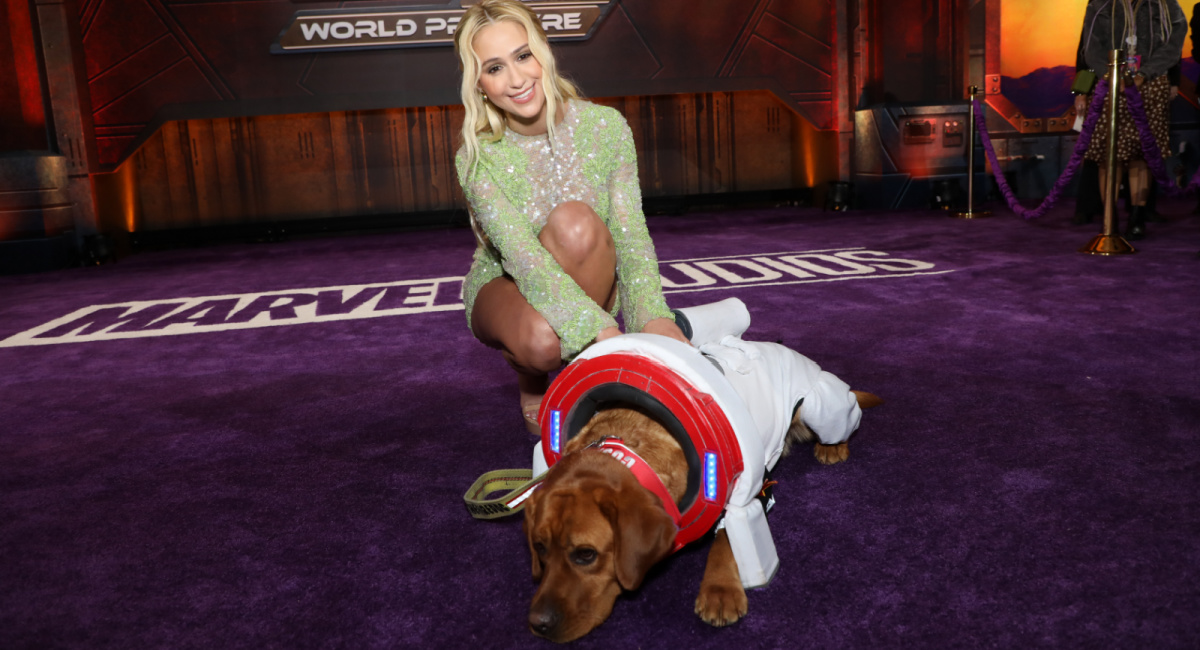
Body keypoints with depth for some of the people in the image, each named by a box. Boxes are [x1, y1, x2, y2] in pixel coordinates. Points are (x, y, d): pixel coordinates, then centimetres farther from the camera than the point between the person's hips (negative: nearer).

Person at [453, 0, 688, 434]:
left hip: (589, 286, 1)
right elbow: (523, 257, -33)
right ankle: (530, 378, 2)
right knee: (542, 340, -39)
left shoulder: (604, 125, -17)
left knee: (574, 222, -35)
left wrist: (655, 318, -39)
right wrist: (603, 331, -48)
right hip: (505, 288, -1)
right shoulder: (477, 159, -22)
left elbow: (630, 235, -20)